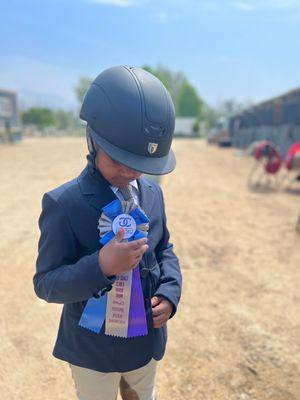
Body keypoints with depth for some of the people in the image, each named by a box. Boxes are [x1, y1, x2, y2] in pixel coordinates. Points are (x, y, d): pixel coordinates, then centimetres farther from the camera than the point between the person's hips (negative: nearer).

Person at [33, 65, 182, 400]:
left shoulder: (152, 193, -5)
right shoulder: (63, 203, -22)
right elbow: (45, 284, -19)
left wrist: (170, 291, -10)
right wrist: (100, 266, -36)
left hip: (147, 341, 5)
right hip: (93, 351, -4)